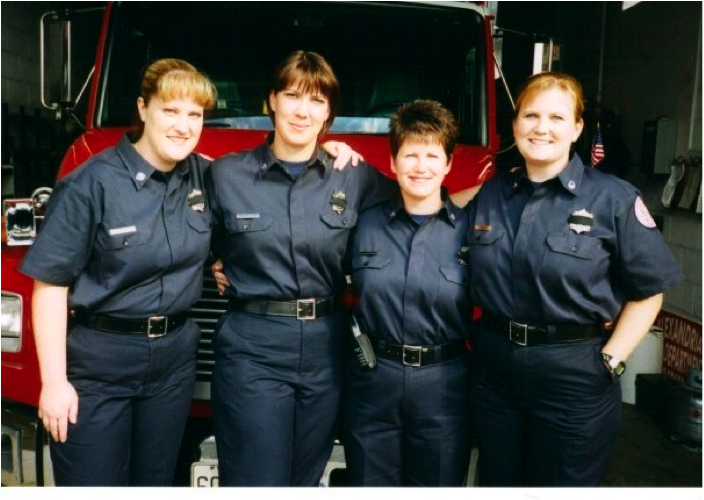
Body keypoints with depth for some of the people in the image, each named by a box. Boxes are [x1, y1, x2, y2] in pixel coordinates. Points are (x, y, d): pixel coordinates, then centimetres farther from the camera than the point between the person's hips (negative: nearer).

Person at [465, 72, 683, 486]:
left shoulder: (614, 198, -9)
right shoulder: (489, 196, 4)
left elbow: (647, 291, -5)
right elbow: (475, 281, 14)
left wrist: (609, 362, -11)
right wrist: (478, 338, 4)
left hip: (574, 376, -4)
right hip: (493, 367, 4)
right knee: (496, 481, 20)